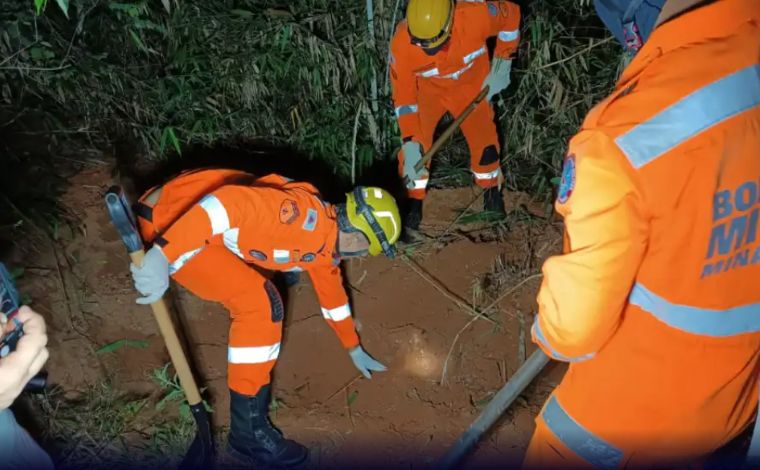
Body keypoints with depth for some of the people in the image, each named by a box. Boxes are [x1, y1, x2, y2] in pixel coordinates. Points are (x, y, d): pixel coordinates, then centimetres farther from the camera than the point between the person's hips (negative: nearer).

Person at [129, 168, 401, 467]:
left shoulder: (324, 245, 9)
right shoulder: (307, 214, -22)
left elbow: (332, 292, 26)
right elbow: (230, 202, -34)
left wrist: (353, 349, 37)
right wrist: (164, 256, -41)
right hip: (166, 222, -10)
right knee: (261, 304, -18)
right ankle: (249, 431, -8)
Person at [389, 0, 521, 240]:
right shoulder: (401, 43, -35)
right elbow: (403, 95, -25)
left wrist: (502, 65, -11)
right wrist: (410, 143, -31)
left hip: (471, 84, 1)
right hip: (426, 88, 0)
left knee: (483, 138, 0)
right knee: (415, 146, -14)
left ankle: (492, 192, 28)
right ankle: (413, 206, 4)